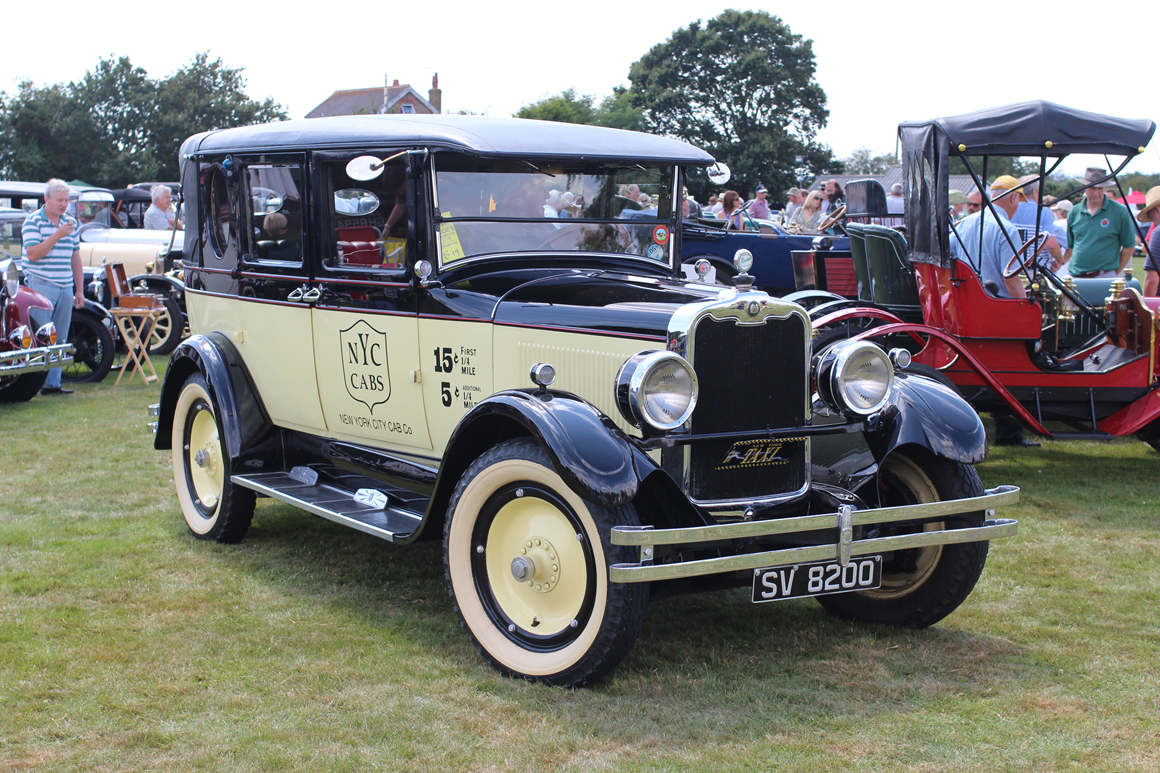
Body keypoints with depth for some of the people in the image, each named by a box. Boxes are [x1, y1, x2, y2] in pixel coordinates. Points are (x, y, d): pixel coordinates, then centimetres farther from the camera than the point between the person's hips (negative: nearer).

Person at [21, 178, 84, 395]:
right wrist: (57, 235, -21)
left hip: (65, 288, 6)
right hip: (41, 286, -6)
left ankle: (52, 383, 10)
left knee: (60, 339, 6)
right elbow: (33, 254, -15)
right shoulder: (33, 221, -4)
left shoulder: (71, 223, 14)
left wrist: (79, 290, 15)